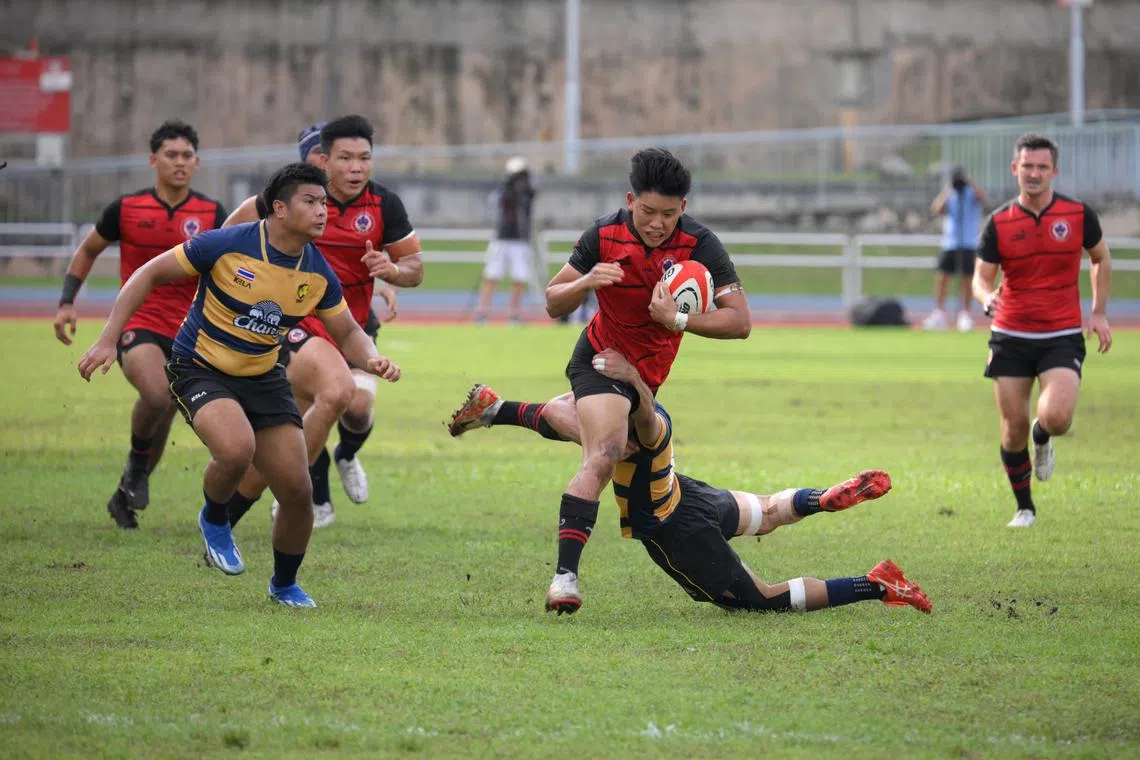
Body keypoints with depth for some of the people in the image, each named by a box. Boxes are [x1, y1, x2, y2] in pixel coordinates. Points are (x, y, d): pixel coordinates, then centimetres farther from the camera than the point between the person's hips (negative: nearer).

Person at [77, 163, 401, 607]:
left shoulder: (319, 274, -5)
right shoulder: (228, 245, -19)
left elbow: (347, 332, 10)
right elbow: (150, 274, -10)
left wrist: (371, 359, -14)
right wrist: (108, 340, -14)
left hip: (263, 379, 5)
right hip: (200, 369, -5)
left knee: (298, 490, -3)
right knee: (237, 448, -34)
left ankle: (285, 584, 25)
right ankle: (214, 520, 0)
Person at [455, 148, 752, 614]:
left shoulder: (699, 244, -21)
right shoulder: (604, 235, -17)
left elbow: (740, 321, -25)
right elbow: (554, 304, -9)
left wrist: (677, 320, -38)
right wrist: (585, 282, -30)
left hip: (647, 372, 4)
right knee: (605, 454, -28)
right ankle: (565, 574, -34)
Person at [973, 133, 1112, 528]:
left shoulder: (1078, 214, -3)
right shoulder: (999, 223, -3)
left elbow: (1101, 258, 13)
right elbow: (981, 277, -1)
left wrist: (1099, 311, 7)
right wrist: (987, 297, -24)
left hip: (1062, 336, -1)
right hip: (1011, 337, 1)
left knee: (1056, 417, -21)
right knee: (1013, 429, 2)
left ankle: (1042, 437, 17)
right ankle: (1024, 508, 22)